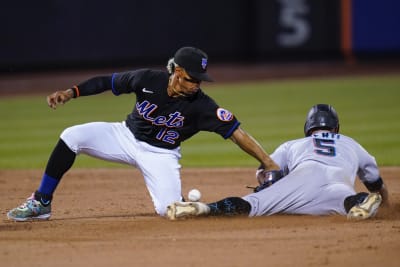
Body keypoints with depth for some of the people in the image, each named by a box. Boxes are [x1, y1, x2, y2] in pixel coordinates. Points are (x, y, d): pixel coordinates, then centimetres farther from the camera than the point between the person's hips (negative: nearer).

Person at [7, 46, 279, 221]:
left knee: (170, 210, -23)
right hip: (127, 137, 2)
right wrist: (70, 92, -15)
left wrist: (269, 163, -33)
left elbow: (236, 132, -27)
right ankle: (41, 204, -8)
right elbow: (108, 82, -6)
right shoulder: (148, 80, -21)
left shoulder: (201, 105, -26)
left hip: (161, 155, -2)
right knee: (72, 136, -19)